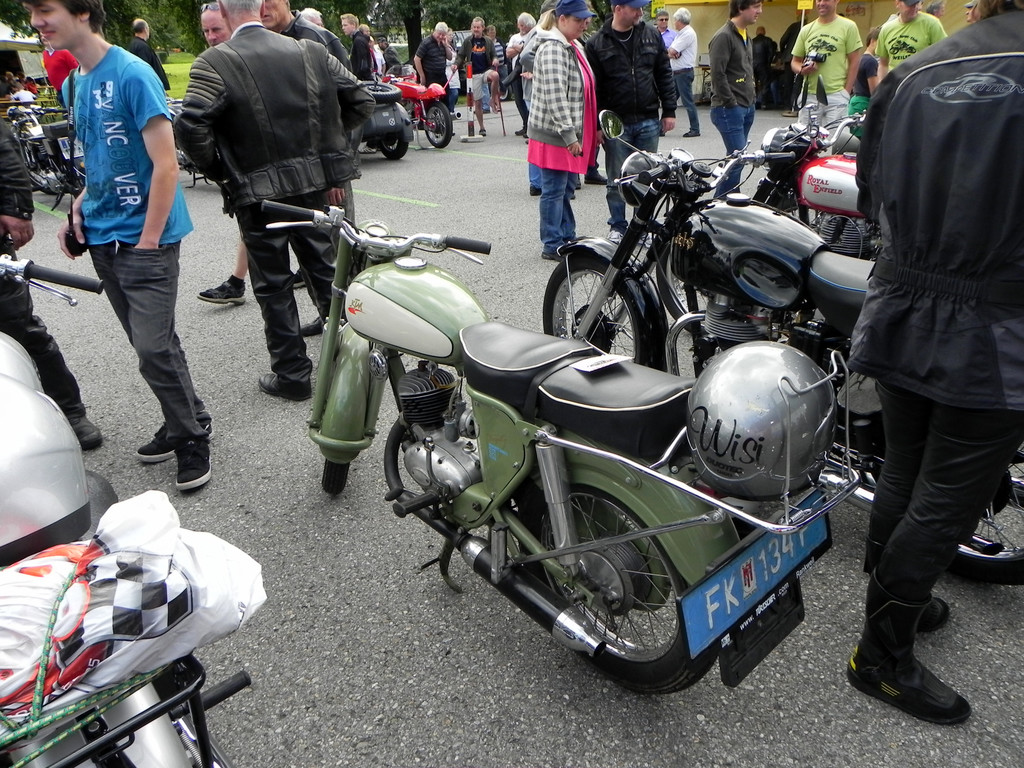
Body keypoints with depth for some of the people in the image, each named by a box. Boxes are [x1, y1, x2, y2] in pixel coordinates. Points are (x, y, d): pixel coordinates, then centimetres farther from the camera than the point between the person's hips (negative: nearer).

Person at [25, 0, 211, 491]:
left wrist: (148, 240, -17)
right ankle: (183, 424, 25)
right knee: (150, 343, 12)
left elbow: (165, 165, -16)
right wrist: (79, 210, 8)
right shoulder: (72, 86, 13)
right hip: (102, 238, 8)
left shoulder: (131, 74, -11)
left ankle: (192, 436, 8)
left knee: (154, 348, -9)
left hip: (144, 237, -8)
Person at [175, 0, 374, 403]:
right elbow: (361, 101, 7)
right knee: (326, 271, 15)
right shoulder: (310, 51, 4)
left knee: (274, 286, 8)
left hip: (258, 192, -4)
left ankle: (292, 373, 15)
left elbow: (190, 126, -21)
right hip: (315, 184, 4)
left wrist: (217, 169, -4)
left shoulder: (214, 62, -9)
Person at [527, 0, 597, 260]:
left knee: (566, 189, 15)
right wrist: (569, 135, -24)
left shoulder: (572, 47, 17)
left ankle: (568, 239, 24)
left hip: (570, 134, 10)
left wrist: (583, 132, 23)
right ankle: (553, 246, 5)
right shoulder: (553, 49, -16)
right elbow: (555, 97, -23)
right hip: (554, 134, -10)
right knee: (555, 191, -3)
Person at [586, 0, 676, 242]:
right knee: (616, 181, 6)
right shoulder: (597, 43, -3)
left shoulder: (652, 36, 6)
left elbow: (664, 74, 9)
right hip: (615, 123, -2)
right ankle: (618, 227, 19)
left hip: (649, 122, 3)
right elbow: (593, 87, -3)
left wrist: (669, 110, 4)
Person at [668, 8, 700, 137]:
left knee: (688, 102, -7)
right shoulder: (680, 33, 18)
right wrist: (672, 53, -11)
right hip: (676, 72, 10)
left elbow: (671, 51, -18)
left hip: (684, 72, -10)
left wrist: (671, 52, 3)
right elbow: (670, 51, 10)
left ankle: (695, 129, -2)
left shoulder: (688, 33, -13)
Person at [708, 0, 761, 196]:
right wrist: (731, 103, -15)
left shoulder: (745, 35, 18)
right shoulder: (724, 36, -11)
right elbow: (718, 74, -17)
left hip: (747, 107, 9)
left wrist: (750, 100, 18)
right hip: (729, 109, -9)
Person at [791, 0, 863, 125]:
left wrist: (846, 92, -7)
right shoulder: (806, 30, 13)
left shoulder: (848, 27, 2)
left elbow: (854, 62, 1)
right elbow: (795, 61, 17)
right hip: (809, 95, 4)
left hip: (836, 96, -4)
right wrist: (802, 70, -7)